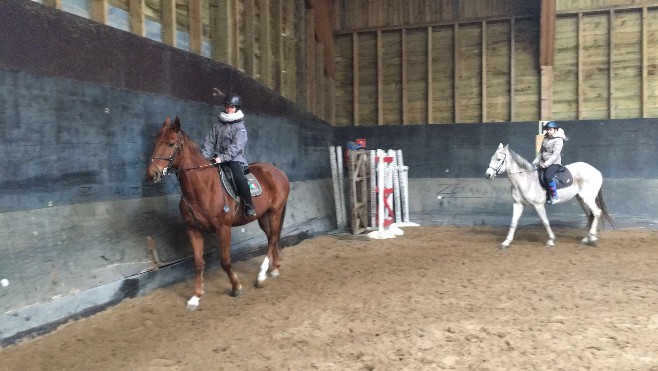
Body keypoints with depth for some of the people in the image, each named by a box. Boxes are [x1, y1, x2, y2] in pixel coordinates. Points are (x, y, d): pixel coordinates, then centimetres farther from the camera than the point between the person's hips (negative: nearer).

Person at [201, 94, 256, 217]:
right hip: (217, 158, 6)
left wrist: (222, 158, -27)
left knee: (239, 177, -32)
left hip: (234, 159, -6)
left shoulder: (240, 127, -2)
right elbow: (209, 142, 9)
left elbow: (236, 147, -15)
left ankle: (249, 206, -20)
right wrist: (204, 157, -7)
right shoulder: (217, 125, 14)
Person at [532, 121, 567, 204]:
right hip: (544, 163, 7)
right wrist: (535, 162, 8)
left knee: (547, 176, -31)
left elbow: (555, 154, -17)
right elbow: (541, 152, 20)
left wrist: (546, 164, -26)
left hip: (554, 163, -7)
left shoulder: (558, 140, -8)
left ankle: (554, 197, -19)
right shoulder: (545, 139, 15)